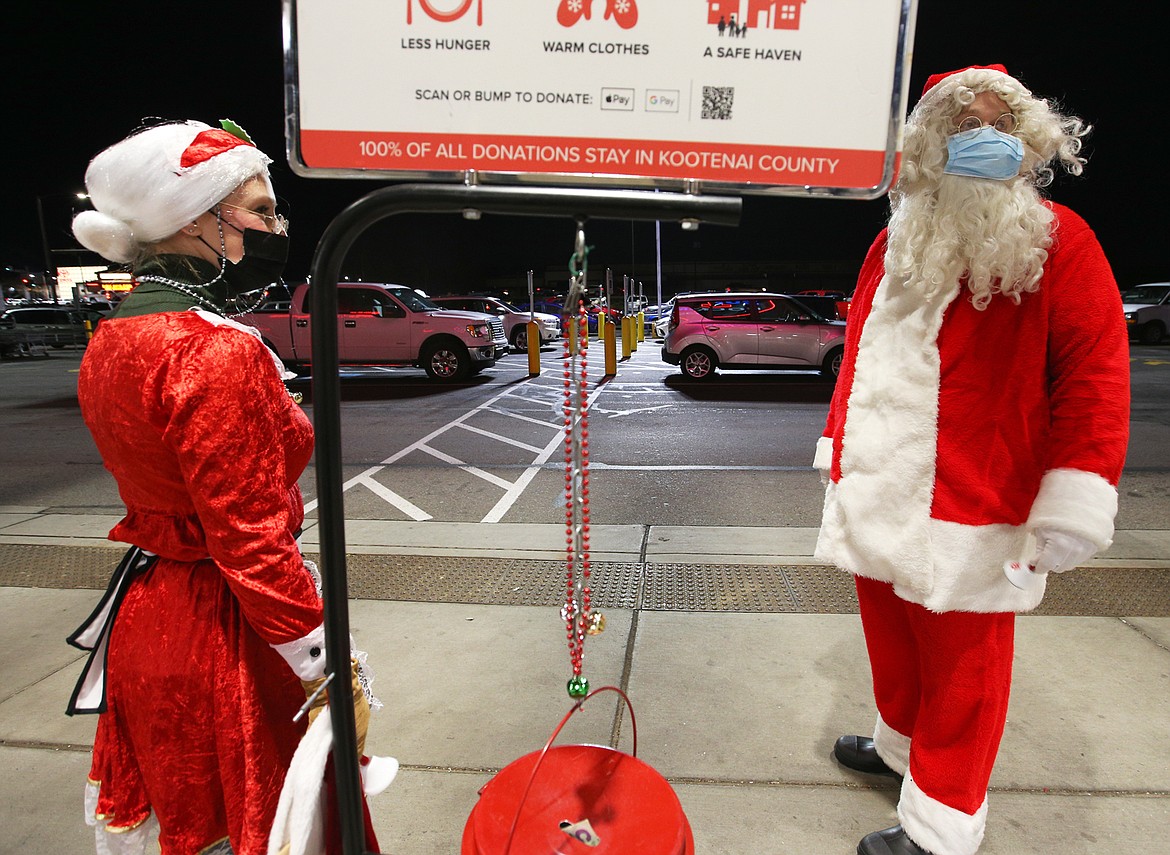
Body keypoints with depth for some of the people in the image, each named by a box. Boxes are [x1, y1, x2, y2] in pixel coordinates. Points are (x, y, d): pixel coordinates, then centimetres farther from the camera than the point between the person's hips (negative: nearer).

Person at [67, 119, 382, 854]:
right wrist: (326, 669, -18)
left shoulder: (115, 341, 5)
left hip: (146, 614, 9)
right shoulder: (220, 353, -25)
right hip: (222, 632, -9)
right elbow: (252, 541, -25)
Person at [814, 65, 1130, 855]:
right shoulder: (898, 241, 12)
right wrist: (838, 448, 15)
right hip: (877, 494, 5)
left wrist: (1071, 507, -16)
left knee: (960, 667, 7)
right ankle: (902, 744, 45)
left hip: (969, 512, -5)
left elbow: (1095, 375, -10)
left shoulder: (1059, 243, -4)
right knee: (891, 641, 20)